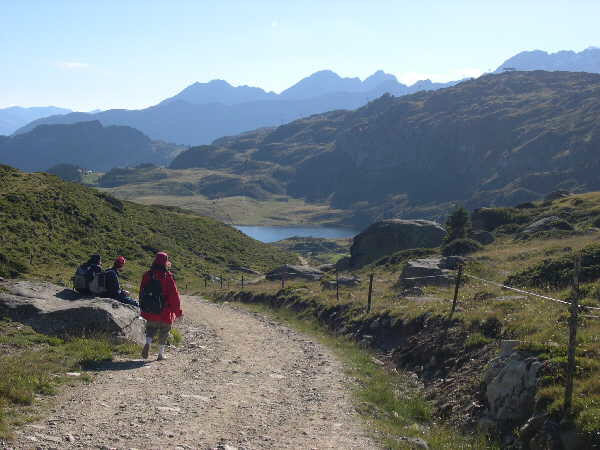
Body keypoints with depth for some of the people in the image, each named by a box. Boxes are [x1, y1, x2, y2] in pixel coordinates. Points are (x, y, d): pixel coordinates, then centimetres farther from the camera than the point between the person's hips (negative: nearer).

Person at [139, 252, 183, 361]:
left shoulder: (147, 275, -1)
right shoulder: (168, 276, -13)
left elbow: (142, 292, 8)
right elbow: (174, 294, -10)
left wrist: (143, 307, 20)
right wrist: (178, 311, -1)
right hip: (165, 311, -3)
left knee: (151, 328, 19)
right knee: (164, 331, 11)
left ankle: (148, 343, -8)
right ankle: (161, 354, 14)